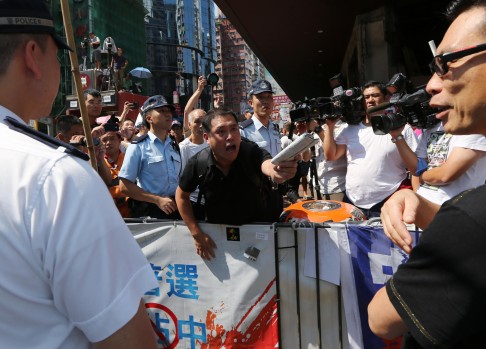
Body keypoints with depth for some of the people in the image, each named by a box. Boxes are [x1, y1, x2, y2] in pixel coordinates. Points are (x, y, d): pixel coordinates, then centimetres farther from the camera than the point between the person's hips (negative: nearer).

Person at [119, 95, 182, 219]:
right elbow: (125, 186, -11)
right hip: (149, 212, -5)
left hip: (175, 209, 5)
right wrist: (158, 199, -15)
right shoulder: (138, 147, -9)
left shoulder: (174, 146, 9)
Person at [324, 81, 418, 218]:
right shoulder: (350, 129, 9)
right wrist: (329, 126, -1)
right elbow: (330, 156, 6)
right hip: (352, 204, 4)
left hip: (388, 205, -3)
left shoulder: (402, 128, -2)